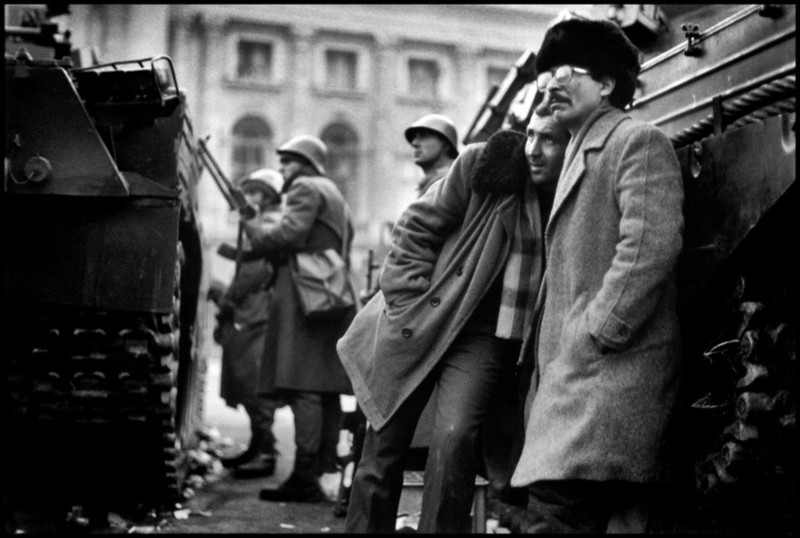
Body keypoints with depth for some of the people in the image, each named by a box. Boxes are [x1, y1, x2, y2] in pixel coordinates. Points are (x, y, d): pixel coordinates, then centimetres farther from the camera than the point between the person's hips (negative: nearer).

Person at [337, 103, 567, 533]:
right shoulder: (479, 163, -7)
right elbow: (415, 231, -1)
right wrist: (411, 306, -6)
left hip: (486, 337, 0)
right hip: (423, 319, 1)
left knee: (454, 436, -21)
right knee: (384, 441, 5)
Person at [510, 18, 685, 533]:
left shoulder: (639, 141, -3)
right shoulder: (581, 153, 26)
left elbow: (652, 244, -17)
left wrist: (596, 333, -18)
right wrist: (550, 355, 16)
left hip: (610, 367, -9)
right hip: (575, 372, 9)